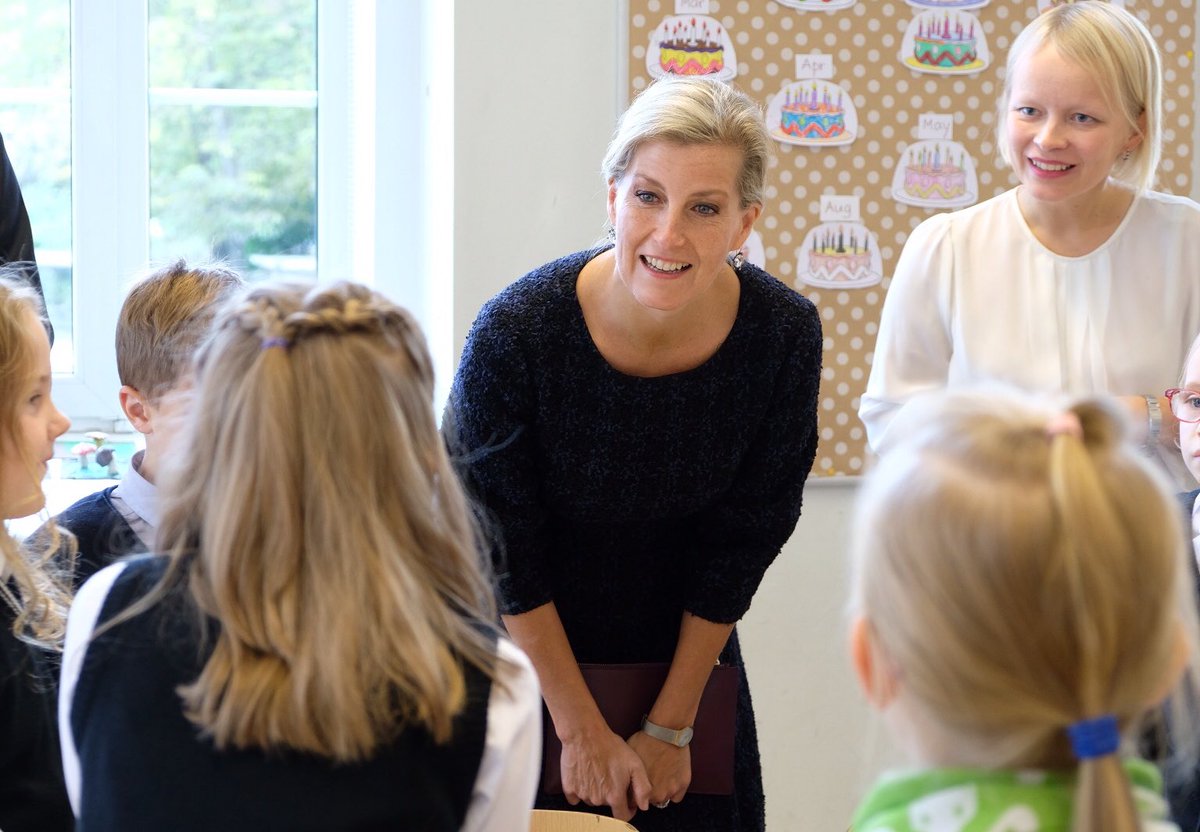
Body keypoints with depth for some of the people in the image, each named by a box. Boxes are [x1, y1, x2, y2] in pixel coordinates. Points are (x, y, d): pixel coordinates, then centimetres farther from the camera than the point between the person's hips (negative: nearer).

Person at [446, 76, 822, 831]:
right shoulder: (515, 331, -25)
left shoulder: (784, 334, -18)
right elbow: (504, 551, -15)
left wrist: (672, 724, -3)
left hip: (686, 656, 2)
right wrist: (582, 729, -10)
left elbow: (741, 544, -7)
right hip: (527, 661, -2)